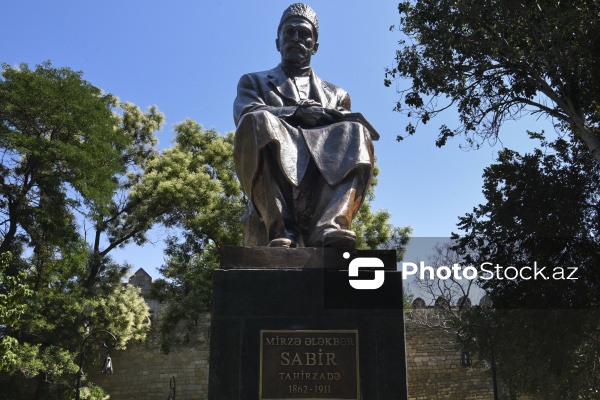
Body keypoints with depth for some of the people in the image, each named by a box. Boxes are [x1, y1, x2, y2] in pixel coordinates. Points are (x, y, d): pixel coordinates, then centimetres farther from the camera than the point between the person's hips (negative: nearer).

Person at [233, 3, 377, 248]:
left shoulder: (336, 95, 32)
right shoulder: (254, 82, 28)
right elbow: (246, 114, 5)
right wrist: (296, 112, -10)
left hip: (324, 184, 2)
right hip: (274, 183, -2)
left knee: (357, 133, -25)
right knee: (259, 121, -29)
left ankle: (329, 227, -46)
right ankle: (282, 231, -39)